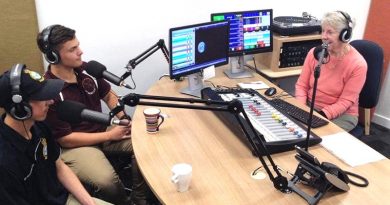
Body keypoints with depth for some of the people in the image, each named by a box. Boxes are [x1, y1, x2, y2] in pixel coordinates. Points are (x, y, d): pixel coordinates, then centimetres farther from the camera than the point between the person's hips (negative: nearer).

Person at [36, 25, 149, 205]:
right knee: (107, 182, -30)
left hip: (102, 131, 7)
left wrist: (124, 119, -6)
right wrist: (110, 136, -16)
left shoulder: (88, 69, -4)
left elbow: (108, 95, 12)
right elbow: (65, 139, -18)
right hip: (74, 145, -6)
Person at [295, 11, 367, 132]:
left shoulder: (358, 64, -16)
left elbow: (345, 101, -15)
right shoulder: (314, 53, -4)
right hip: (310, 107, 4)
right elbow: (301, 85, 1)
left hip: (342, 115, -3)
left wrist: (321, 116, -27)